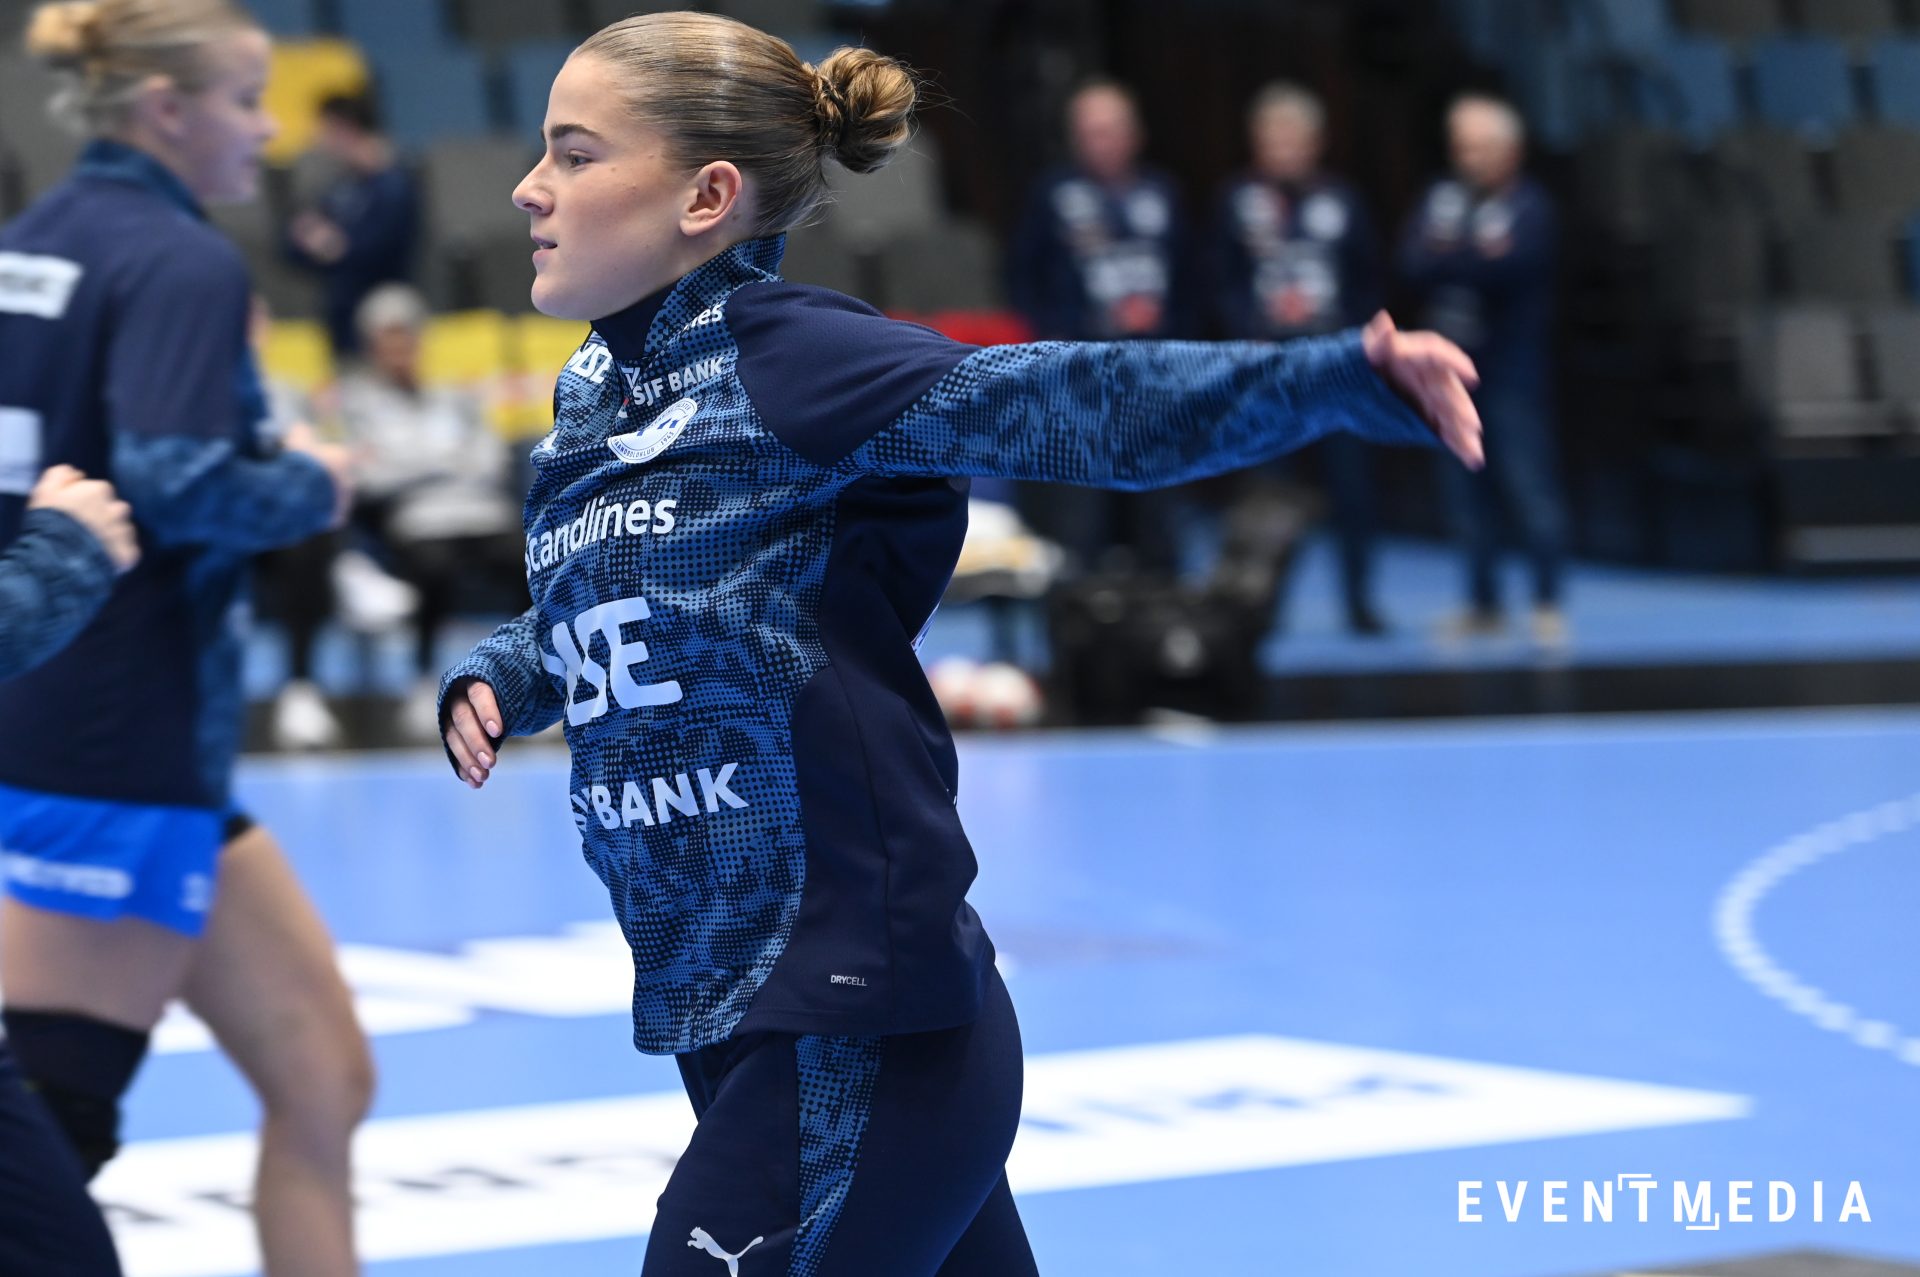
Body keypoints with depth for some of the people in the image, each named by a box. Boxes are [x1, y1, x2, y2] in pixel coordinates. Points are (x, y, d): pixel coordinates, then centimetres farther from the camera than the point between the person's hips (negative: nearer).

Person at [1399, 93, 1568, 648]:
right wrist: (1476, 257, -15)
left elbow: (1509, 267, -20)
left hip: (1513, 367, -5)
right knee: (1465, 488, 8)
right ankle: (1483, 604, 16)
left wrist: (1449, 258, -11)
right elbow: (1413, 261, -3)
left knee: (1528, 482, -8)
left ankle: (1548, 603, -3)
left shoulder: (1529, 206, -5)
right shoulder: (1444, 197, 10)